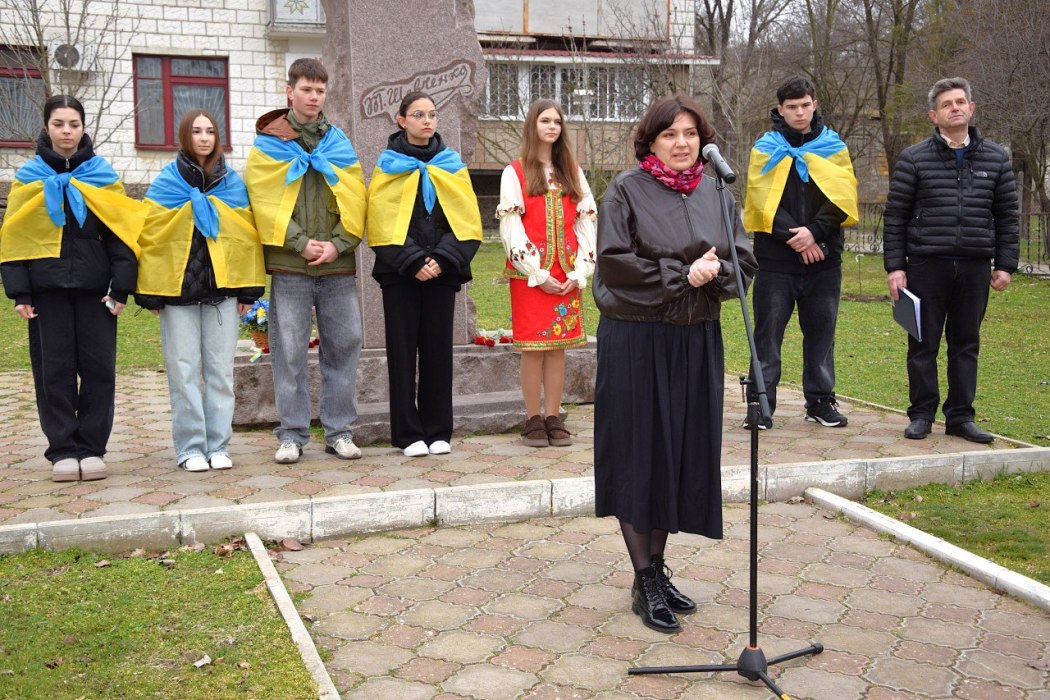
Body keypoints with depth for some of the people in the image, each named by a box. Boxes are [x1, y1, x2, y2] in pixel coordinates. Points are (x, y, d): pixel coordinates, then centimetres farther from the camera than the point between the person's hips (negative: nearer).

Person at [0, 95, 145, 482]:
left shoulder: (102, 175, 7)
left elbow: (122, 231, 2)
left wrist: (120, 287, -7)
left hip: (94, 287, 0)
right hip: (47, 288, 0)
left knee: (98, 369, 0)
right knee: (54, 370, 2)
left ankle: (91, 448, 10)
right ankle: (62, 450, 9)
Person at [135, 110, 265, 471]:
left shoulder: (233, 183, 10)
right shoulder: (165, 183, 5)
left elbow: (247, 236, 8)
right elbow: (149, 237, 1)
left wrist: (248, 290, 2)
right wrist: (149, 293, -5)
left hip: (222, 289, 1)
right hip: (177, 289, -1)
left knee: (220, 369, 3)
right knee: (184, 370, 0)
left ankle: (218, 445, 11)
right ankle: (190, 448, 7)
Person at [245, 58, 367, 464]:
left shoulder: (339, 143, 14)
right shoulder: (268, 144, 6)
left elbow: (355, 199, 6)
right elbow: (265, 201, -4)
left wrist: (338, 243, -8)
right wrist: (302, 243, -13)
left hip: (338, 265, 3)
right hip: (289, 266, -2)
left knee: (343, 346, 4)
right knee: (289, 351, 0)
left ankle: (339, 431, 14)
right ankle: (292, 434, 9)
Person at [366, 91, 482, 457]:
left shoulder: (451, 165, 10)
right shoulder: (388, 166, 5)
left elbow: (466, 221, 3)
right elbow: (383, 224, -3)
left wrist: (442, 259, -11)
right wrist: (413, 262, -14)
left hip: (441, 272, 2)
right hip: (399, 273, -1)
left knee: (438, 348, 4)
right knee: (403, 350, 0)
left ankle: (438, 431, 12)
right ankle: (408, 433, 7)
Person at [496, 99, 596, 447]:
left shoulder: (572, 172, 13)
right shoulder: (515, 173, 1)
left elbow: (586, 221, 9)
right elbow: (511, 228, -6)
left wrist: (580, 271, -2)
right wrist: (537, 274, -12)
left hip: (567, 276, 4)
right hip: (530, 275, -3)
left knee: (558, 347, 5)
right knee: (533, 348, -2)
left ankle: (553, 419, 12)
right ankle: (533, 421, 6)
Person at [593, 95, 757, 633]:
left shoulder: (715, 194, 11)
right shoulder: (626, 191, -3)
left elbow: (744, 261, 7)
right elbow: (616, 263, -13)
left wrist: (714, 271, -14)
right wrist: (682, 274, -14)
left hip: (697, 341, 5)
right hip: (636, 341, -5)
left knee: (683, 456, 8)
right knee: (639, 456, -1)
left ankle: (655, 567, 23)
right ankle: (646, 582, 11)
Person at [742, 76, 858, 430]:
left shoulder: (834, 148, 10)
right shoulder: (765, 149, 5)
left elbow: (842, 198, -2)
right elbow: (764, 201, -7)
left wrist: (814, 231, -16)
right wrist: (794, 236, -16)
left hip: (823, 259, 2)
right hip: (775, 259, -2)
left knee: (821, 333, 9)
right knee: (768, 334, 0)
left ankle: (820, 400, 20)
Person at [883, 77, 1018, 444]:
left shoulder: (995, 158, 9)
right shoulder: (914, 158, 1)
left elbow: (1007, 216, 12)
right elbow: (895, 216, 0)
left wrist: (1005, 265, 6)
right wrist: (894, 266, -6)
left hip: (975, 267, 2)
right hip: (926, 265, -2)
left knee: (966, 344, 8)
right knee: (923, 344, 3)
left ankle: (960, 416, 16)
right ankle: (922, 414, 13)